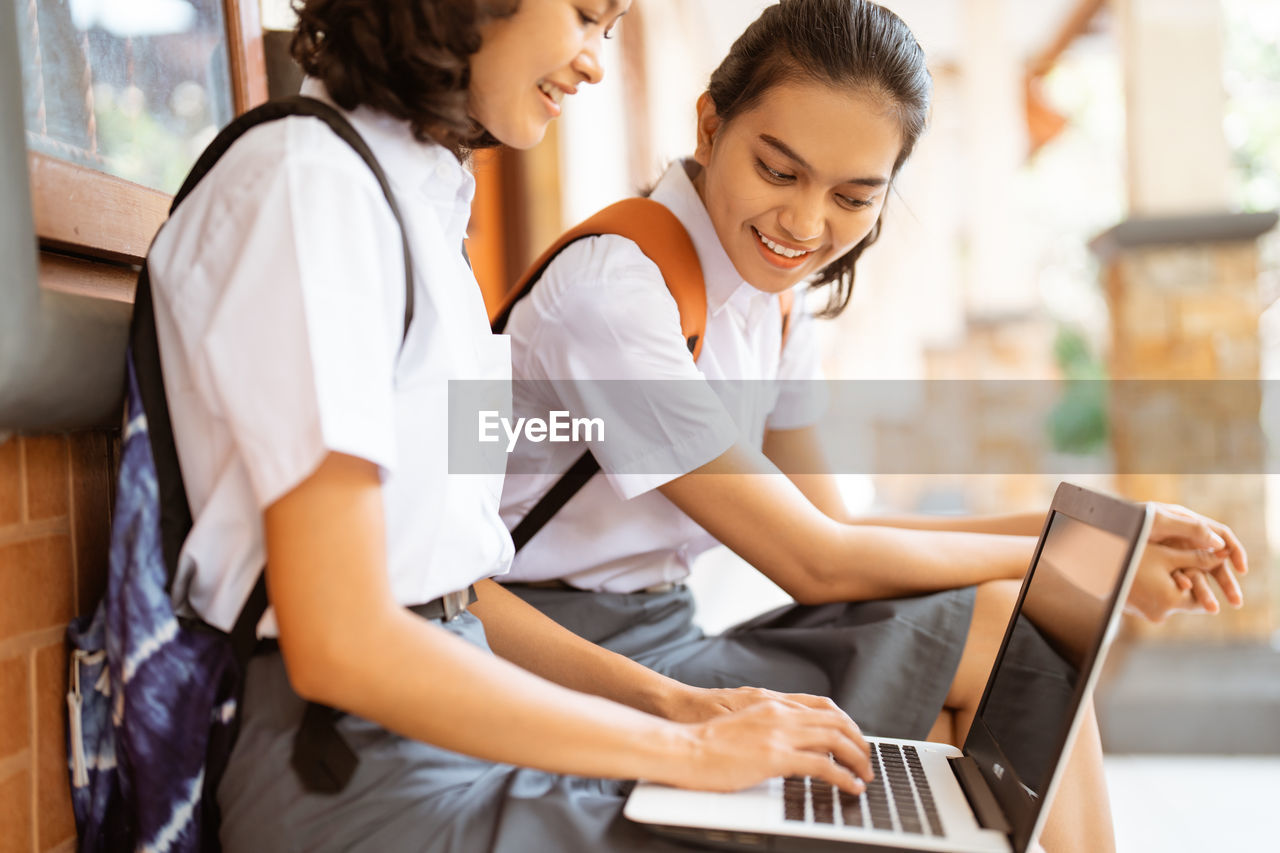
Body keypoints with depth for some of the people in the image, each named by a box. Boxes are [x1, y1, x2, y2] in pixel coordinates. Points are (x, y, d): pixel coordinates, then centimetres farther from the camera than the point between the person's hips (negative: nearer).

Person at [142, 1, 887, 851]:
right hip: (353, 759, -8)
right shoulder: (311, 183, -15)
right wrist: (687, 750, -15)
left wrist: (674, 700, 5)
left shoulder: (422, 201, 13)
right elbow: (340, 642, -22)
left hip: (452, 728, 8)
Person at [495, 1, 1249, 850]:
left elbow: (834, 528, 5)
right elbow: (815, 563, -18)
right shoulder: (611, 291, -21)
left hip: (661, 638, 7)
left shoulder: (772, 293, 5)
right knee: (1003, 632, -13)